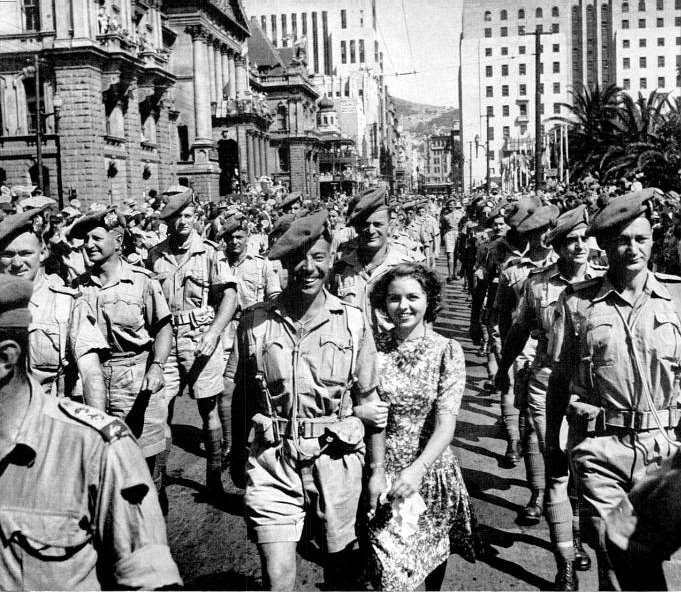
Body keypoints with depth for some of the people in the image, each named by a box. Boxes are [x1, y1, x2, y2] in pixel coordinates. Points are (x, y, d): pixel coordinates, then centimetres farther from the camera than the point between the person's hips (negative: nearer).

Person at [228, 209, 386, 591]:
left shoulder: (353, 322, -2)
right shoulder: (256, 320, -2)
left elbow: (370, 400, 2)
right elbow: (243, 395, 8)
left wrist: (377, 470, 2)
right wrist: (238, 454, 15)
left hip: (336, 462, 1)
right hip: (273, 462, 0)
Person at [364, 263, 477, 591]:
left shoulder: (447, 351, -7)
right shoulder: (373, 348, -4)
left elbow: (446, 422, -17)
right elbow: (351, 406, 7)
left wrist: (418, 468, -30)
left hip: (432, 469, 0)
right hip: (382, 471, 0)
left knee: (433, 549, 21)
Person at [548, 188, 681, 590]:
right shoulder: (578, 300, -1)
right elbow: (560, 376, 5)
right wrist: (553, 441, 7)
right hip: (599, 447, -1)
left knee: (647, 552, 10)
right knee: (613, 554, 5)